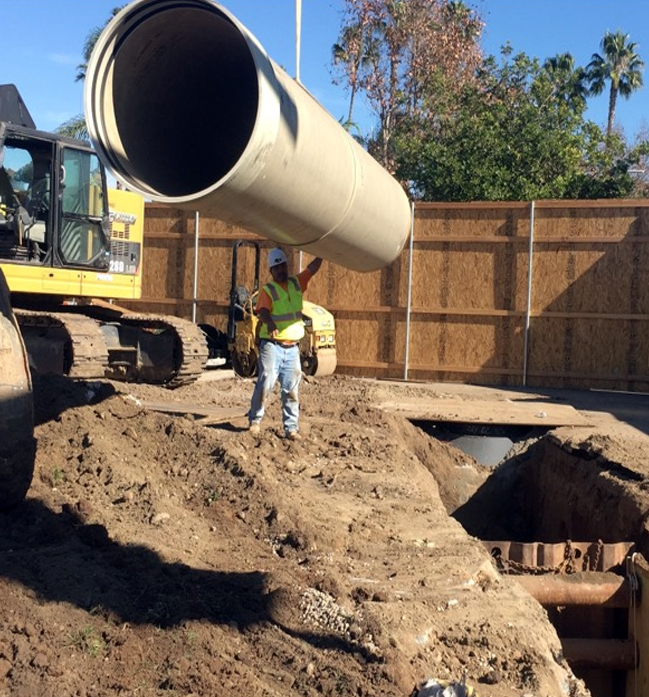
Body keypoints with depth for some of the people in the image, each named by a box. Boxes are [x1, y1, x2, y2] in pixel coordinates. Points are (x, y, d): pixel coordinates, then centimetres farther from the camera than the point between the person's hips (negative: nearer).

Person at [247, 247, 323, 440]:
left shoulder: (296, 284, 12)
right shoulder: (267, 290, -3)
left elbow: (313, 267, 9)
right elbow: (263, 311, -19)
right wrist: (270, 323, -39)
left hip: (292, 347, 5)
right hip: (272, 345, -5)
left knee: (291, 389, 5)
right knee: (266, 383, -10)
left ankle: (291, 428, 9)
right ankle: (255, 420, 6)